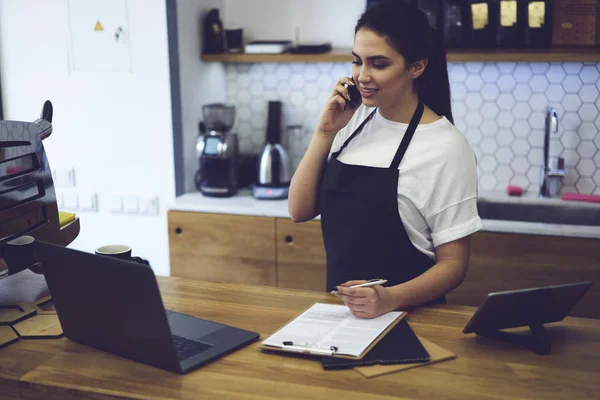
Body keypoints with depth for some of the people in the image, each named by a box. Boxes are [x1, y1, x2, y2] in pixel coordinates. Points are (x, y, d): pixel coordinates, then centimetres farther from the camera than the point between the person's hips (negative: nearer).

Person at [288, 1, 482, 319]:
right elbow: (300, 210, 4)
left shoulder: (445, 147, -10)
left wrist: (391, 299, -25)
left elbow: (453, 264, -9)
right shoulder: (354, 121, 6)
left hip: (406, 317, -3)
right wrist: (325, 132, -5)